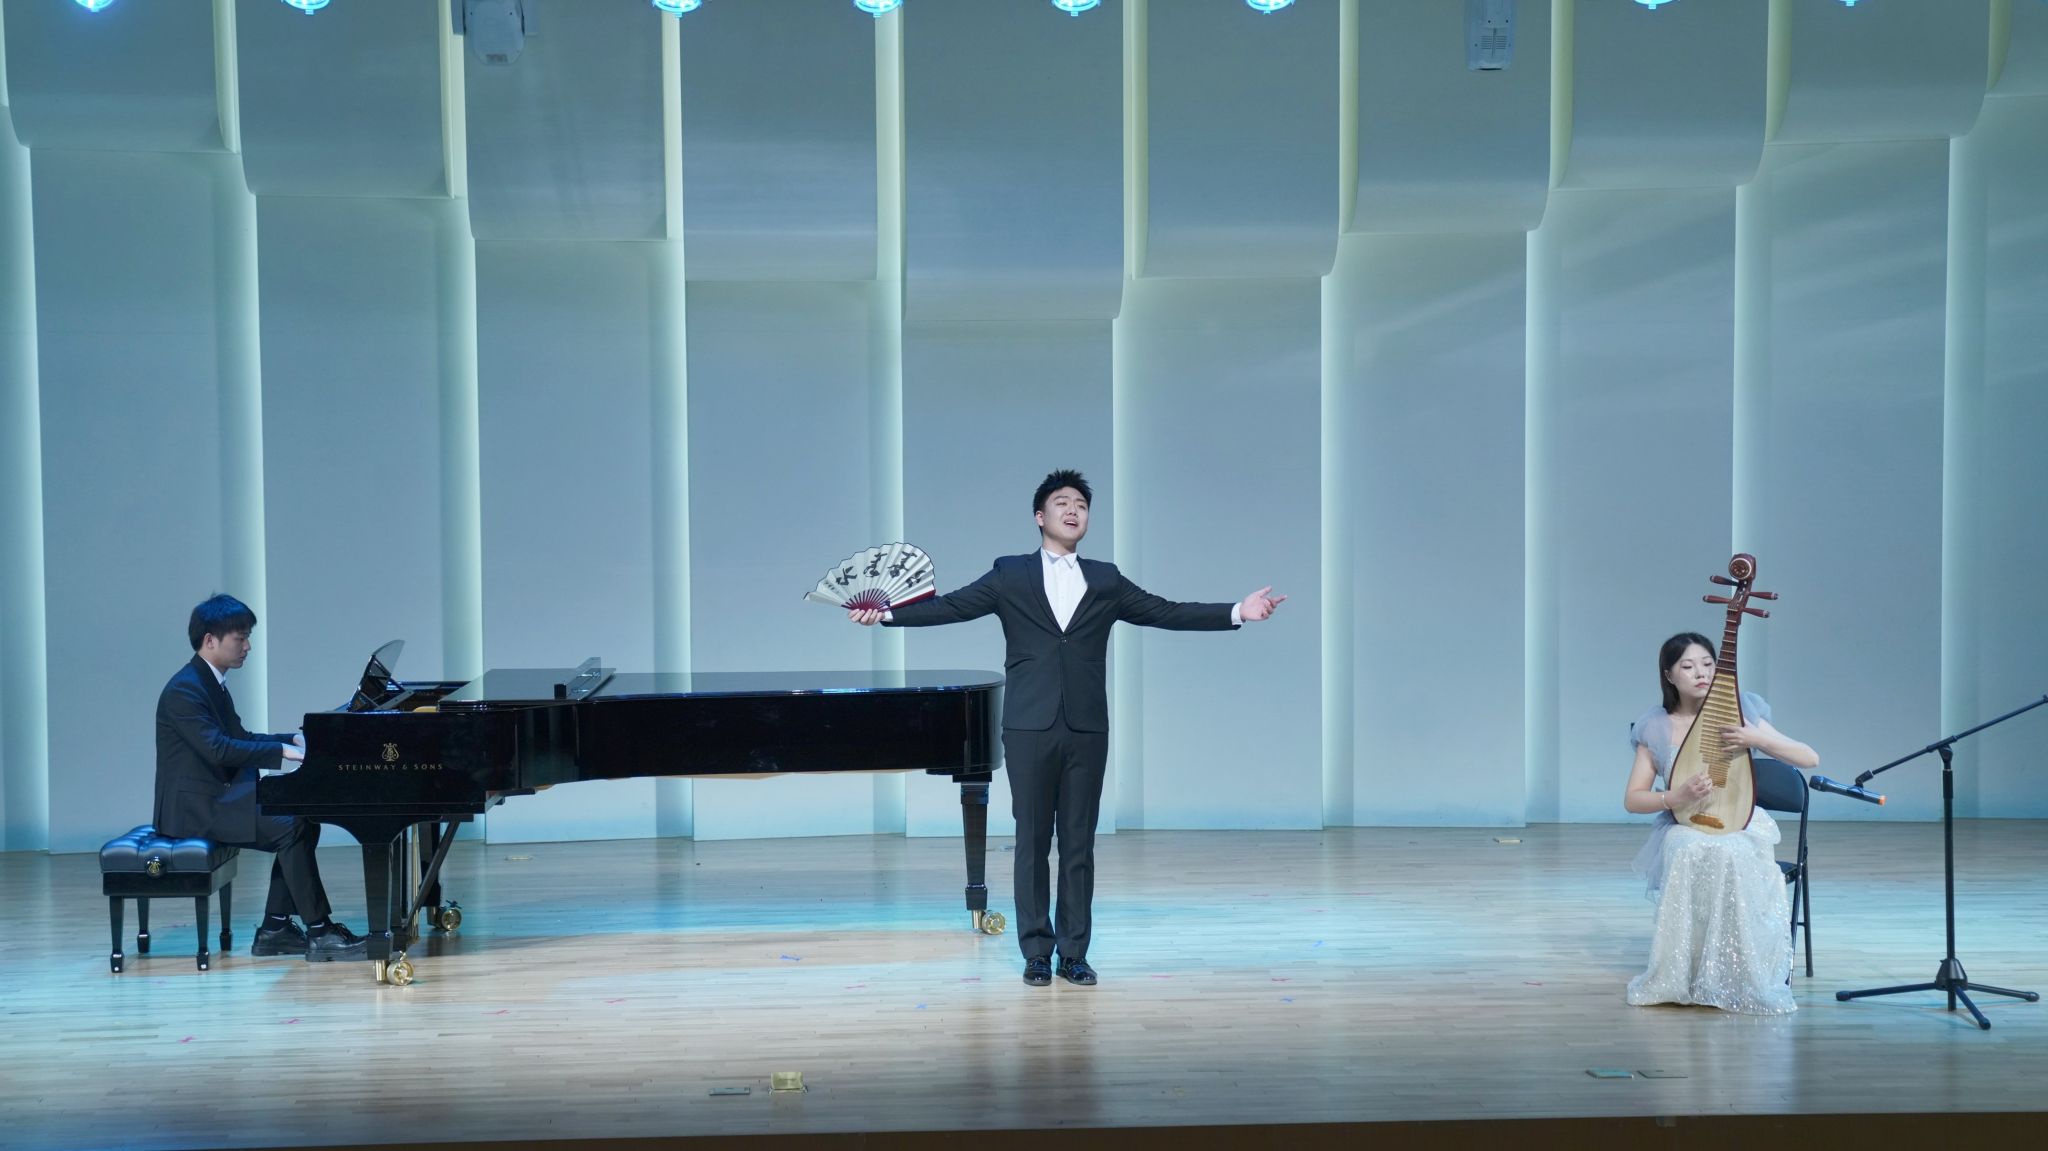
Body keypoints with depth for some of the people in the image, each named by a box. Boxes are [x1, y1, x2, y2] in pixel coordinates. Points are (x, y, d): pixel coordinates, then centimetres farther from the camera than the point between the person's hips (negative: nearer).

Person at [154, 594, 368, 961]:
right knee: (290, 828, -23)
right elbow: (218, 748, -28)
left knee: (303, 822, 1)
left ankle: (274, 929, 1)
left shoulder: (212, 683, 15)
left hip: (220, 797, 10)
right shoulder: (184, 690, -17)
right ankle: (319, 932, -18)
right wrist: (284, 751, -28)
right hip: (196, 808, -10)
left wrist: (296, 740, 7)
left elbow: (240, 738, 21)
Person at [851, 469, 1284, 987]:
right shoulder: (1010, 576, 6)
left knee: (1078, 843, 4)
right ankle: (1037, 952, 10)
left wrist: (1237, 612, -1)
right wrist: (887, 614, -15)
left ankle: (1074, 952, 11)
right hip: (1029, 729, -2)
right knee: (1032, 841, 2)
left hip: (1087, 731, 2)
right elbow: (949, 606, -2)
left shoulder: (1105, 581, 12)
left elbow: (1167, 612, 8)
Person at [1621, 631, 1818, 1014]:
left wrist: (1757, 738, -19)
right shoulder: (1655, 727, 1)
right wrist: (1678, 797, -20)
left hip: (1741, 824, 0)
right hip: (1682, 828, 0)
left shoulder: (1738, 710, 1)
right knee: (1692, 855, -37)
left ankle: (1742, 980, -23)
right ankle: (1678, 979, -24)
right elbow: (1632, 799, 0)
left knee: (1731, 856, -37)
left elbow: (1810, 758, -2)